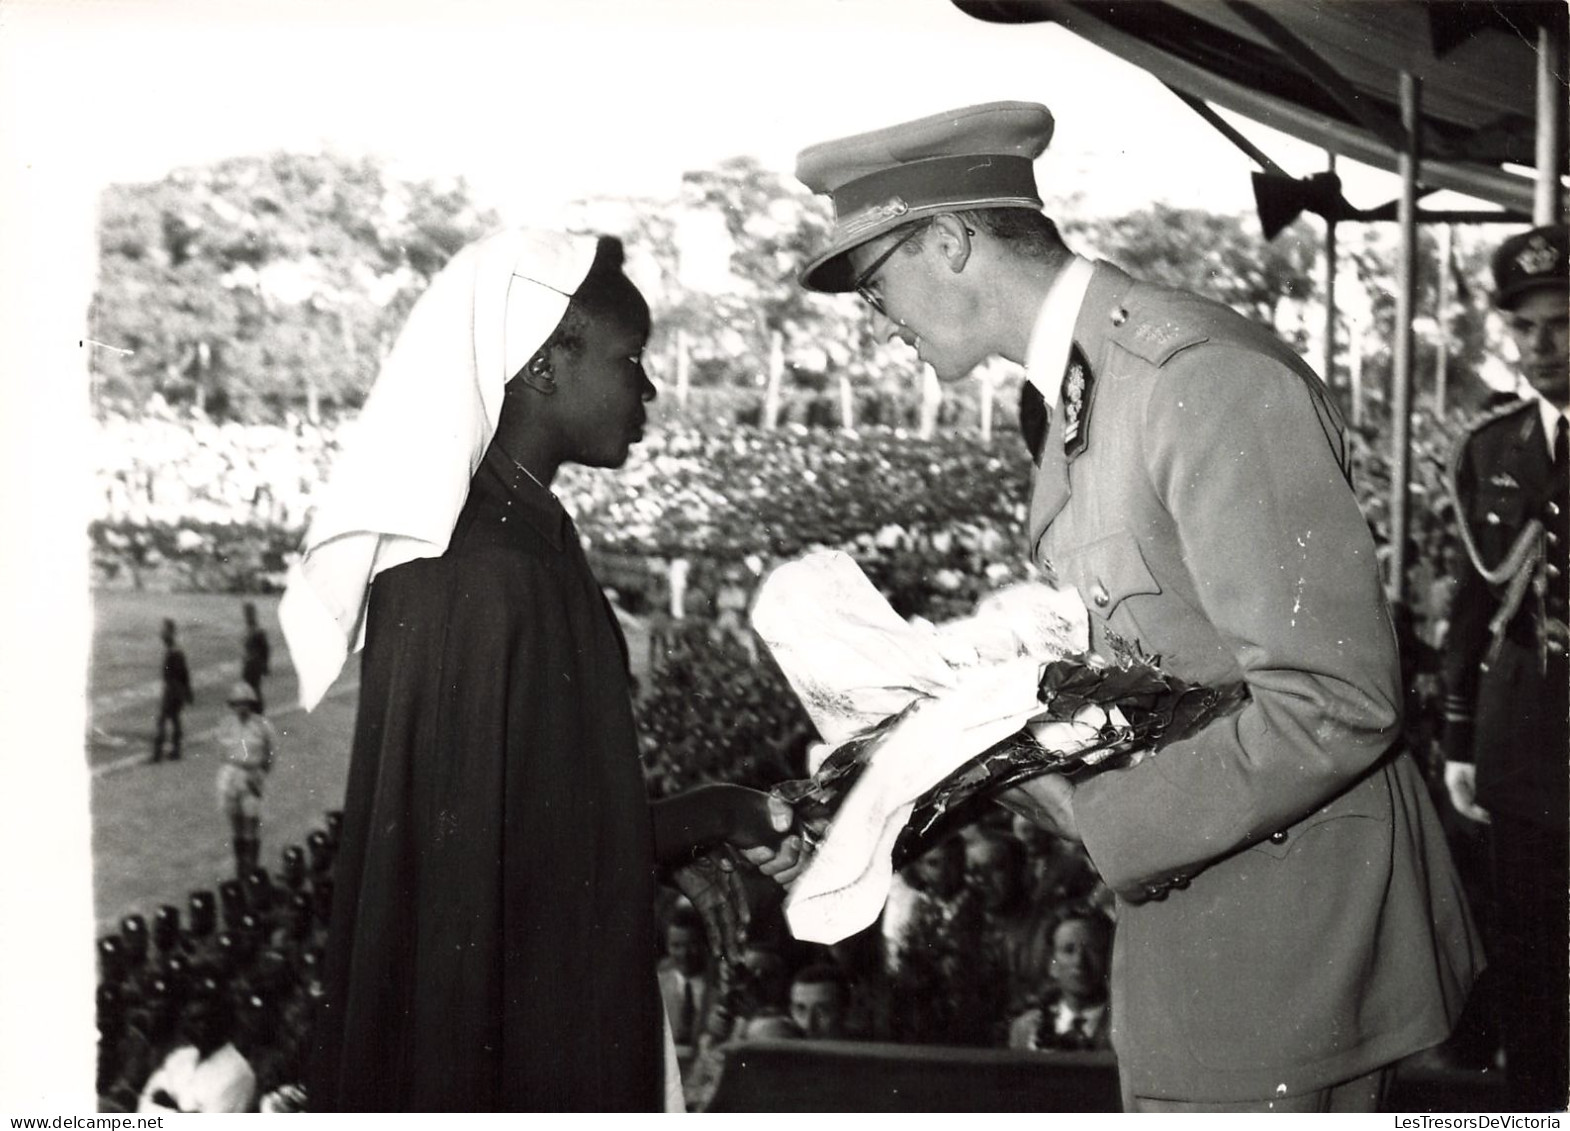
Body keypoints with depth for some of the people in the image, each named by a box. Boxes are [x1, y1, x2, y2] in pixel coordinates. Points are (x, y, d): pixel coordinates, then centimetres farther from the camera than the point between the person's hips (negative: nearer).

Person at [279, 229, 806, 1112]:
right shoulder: (480, 576, -23)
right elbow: (489, 851, -22)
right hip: (497, 1033, -9)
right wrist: (697, 822, -13)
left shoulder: (528, 538, 5)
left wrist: (675, 840, 6)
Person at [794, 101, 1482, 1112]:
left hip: (1283, 936, -9)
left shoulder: (1206, 378, -21)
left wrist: (1095, 815, -19)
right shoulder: (1075, 391, 10)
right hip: (1177, 908, 9)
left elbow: (1334, 704, -24)